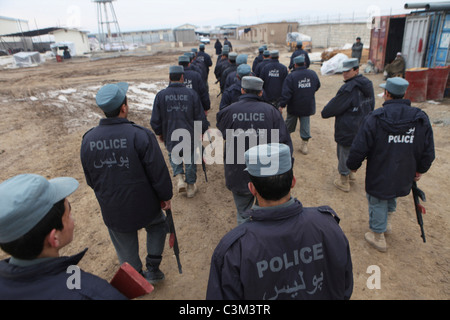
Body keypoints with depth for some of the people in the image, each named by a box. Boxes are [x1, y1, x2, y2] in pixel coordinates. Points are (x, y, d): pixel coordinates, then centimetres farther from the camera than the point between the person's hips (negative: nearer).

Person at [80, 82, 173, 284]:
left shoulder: (88, 139, -7)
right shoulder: (140, 135, -24)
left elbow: (90, 179, 5)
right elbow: (158, 172, -18)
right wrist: (166, 196, -2)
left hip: (111, 210, 4)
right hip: (144, 206, -3)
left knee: (126, 248, 23)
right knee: (157, 225, 28)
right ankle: (152, 269, 28)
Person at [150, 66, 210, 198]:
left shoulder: (161, 95, -6)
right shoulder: (191, 94, -9)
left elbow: (155, 121, -1)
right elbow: (200, 118, -5)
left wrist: (160, 133, 17)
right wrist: (203, 131, 13)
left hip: (170, 137, 1)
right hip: (190, 137, -1)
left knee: (174, 157, 28)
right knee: (190, 160, 16)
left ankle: (179, 178, 11)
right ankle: (190, 187, 30)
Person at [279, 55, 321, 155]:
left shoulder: (291, 76, -16)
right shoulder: (313, 74, -1)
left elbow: (286, 93, -20)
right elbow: (317, 86, 15)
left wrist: (282, 105, -16)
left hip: (294, 107, -3)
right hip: (308, 106, 3)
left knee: (289, 124, 15)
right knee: (305, 124, 8)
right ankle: (305, 145, 9)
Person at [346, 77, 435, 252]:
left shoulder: (375, 118, -20)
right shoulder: (421, 118, -6)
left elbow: (359, 148, -17)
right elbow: (428, 151, 3)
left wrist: (353, 165, 1)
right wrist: (420, 169, 18)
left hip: (379, 176, -5)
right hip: (404, 177, 5)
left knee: (377, 204, 13)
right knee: (391, 198, 30)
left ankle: (378, 237, 27)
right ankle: (387, 223, 48)